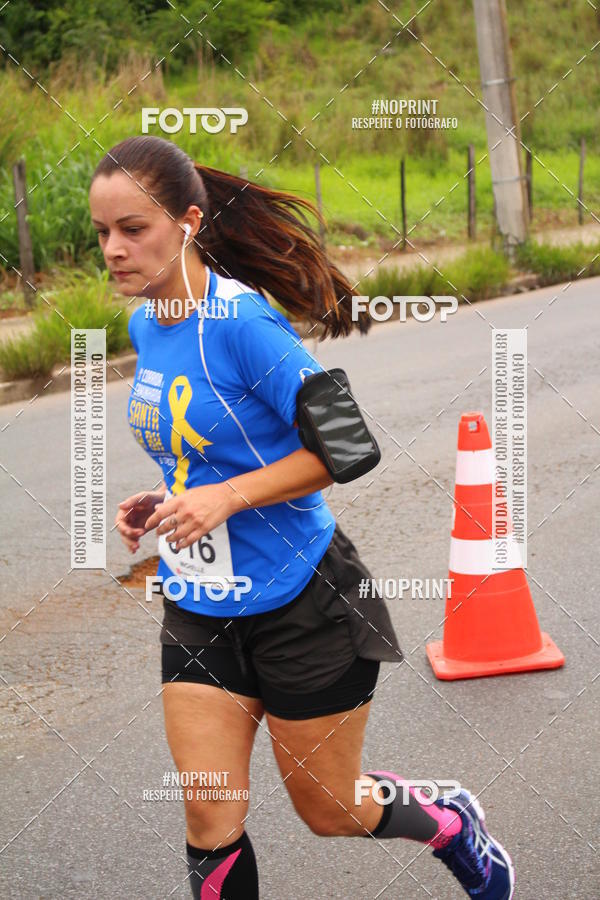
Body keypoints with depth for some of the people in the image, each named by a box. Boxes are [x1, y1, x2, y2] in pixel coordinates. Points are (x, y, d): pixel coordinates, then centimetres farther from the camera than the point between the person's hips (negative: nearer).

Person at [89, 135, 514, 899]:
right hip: (197, 613, 6)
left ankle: (455, 825, 41)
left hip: (299, 603, -6)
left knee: (329, 812, 11)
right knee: (210, 823, 0)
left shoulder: (239, 321, -21)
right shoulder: (145, 325, 3)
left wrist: (225, 497, -26)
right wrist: (160, 502, 1)